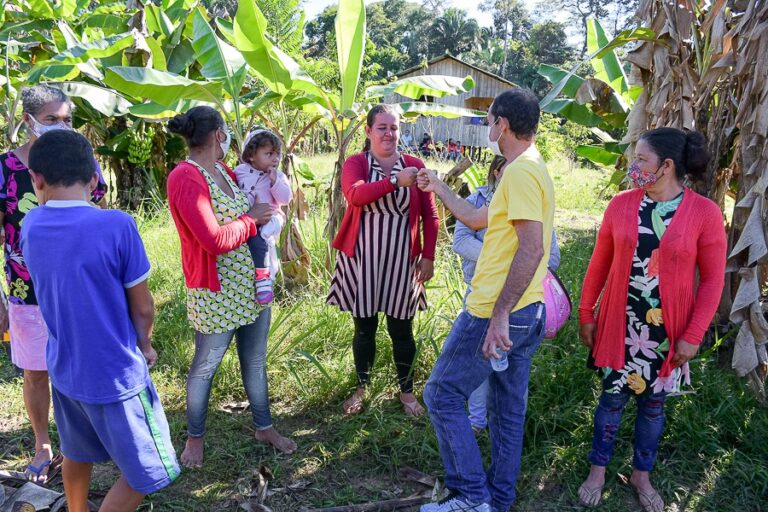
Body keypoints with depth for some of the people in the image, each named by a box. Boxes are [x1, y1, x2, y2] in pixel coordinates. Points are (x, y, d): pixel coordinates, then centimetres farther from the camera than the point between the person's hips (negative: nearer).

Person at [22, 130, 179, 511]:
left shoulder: (31, 225, -5)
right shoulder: (116, 225, -21)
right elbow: (142, 306, -10)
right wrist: (145, 346, 7)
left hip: (64, 370, 7)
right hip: (116, 376, -6)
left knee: (77, 452, 29)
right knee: (146, 474, 9)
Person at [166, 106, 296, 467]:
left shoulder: (224, 170, 6)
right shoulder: (185, 179, -20)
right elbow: (214, 240, -26)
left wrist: (268, 209, 5)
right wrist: (250, 220, -13)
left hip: (253, 284, 8)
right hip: (217, 293, -8)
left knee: (255, 362, 19)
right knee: (205, 366, 11)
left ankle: (264, 427, 36)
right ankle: (195, 437, 32)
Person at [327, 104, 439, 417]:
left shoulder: (415, 166, 1)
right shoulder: (355, 163, -2)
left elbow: (430, 216, 3)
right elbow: (354, 194, -25)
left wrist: (428, 256, 0)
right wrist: (395, 181, -37)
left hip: (401, 261, 0)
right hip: (362, 260, 0)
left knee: (401, 330, 9)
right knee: (364, 329, 12)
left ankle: (406, 391, 28)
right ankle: (361, 388, 30)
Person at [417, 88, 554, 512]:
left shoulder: (520, 172, -17)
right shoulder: (530, 169, 16)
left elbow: (532, 249, -25)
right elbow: (477, 219, 25)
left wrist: (499, 314, -26)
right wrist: (438, 187, 32)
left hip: (497, 314, -10)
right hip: (527, 315, 10)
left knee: (441, 395, 2)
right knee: (508, 409, 16)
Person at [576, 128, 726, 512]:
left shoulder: (704, 213, -10)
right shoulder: (621, 204, -4)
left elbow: (712, 280, -7)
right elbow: (599, 263, 3)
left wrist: (693, 335, -9)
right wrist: (586, 313, 4)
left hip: (667, 331, -1)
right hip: (620, 325, 1)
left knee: (653, 403, 14)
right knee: (613, 397, 12)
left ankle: (641, 475, 35)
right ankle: (598, 471, 31)